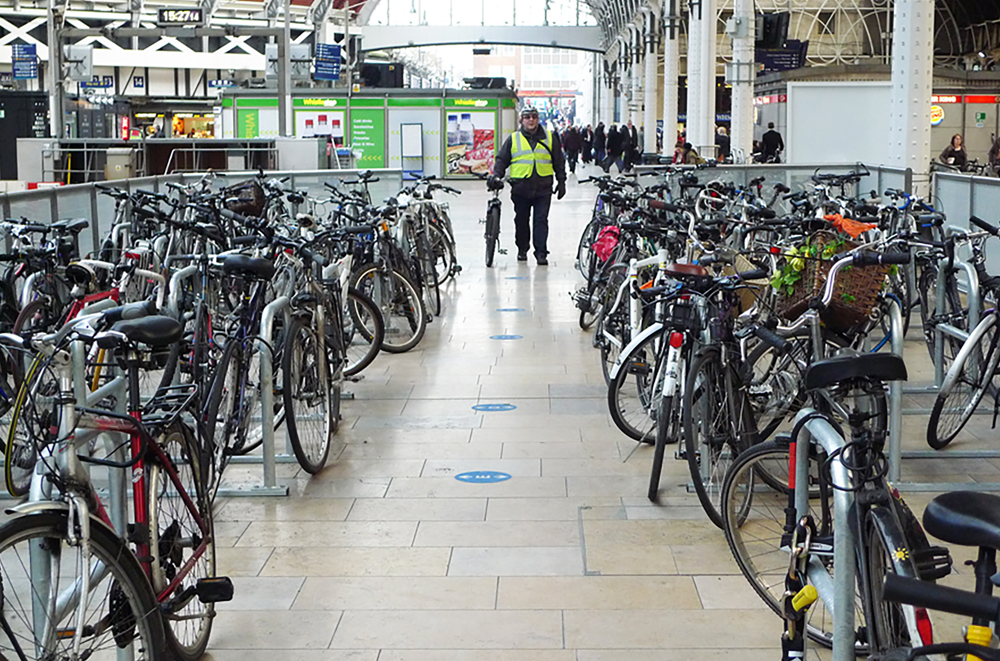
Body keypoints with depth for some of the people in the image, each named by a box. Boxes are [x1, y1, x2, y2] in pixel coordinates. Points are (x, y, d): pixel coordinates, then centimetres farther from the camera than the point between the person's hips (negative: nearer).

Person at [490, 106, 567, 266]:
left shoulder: (550, 137, 9)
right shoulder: (513, 139, 8)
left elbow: (559, 161, 14)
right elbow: (502, 160, 11)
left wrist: (561, 182, 11)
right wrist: (496, 175, -6)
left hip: (543, 188, -1)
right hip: (521, 188, 1)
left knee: (541, 220, -6)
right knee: (521, 221, 8)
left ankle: (541, 253, -4)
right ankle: (522, 250, 22)